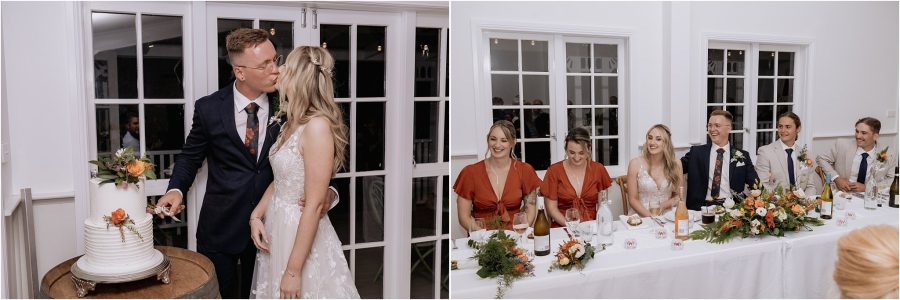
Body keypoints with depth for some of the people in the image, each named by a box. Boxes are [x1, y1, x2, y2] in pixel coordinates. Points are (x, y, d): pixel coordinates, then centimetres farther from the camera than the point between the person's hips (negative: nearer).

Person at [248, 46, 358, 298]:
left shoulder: (317, 126, -22)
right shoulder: (292, 123, 6)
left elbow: (314, 205, -23)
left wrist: (294, 270, -21)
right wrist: (256, 215, -2)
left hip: (303, 237, -8)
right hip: (277, 230, 8)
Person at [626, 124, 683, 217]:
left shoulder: (675, 164, 3)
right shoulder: (635, 163, -3)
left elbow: (678, 196, 10)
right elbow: (632, 199, -1)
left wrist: (663, 206, -9)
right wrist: (650, 216, -15)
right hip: (642, 218, -1)